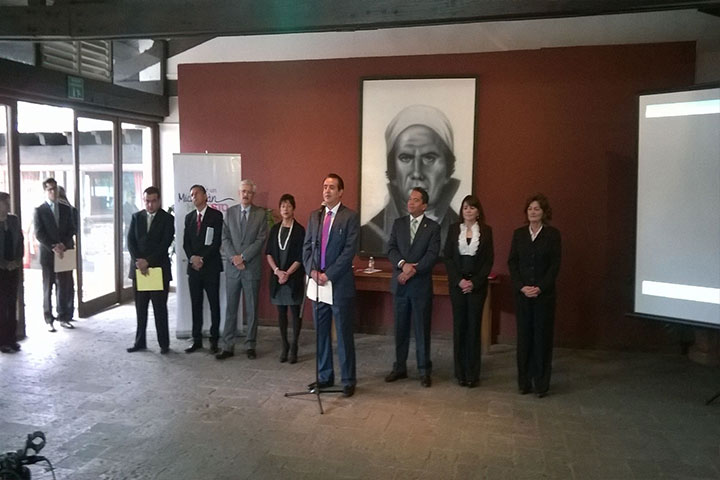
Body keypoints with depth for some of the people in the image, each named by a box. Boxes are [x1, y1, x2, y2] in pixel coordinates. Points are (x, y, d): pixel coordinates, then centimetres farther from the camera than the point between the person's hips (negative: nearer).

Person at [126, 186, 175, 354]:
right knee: (140, 309, 9)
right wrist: (138, 261, -11)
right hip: (138, 268, 3)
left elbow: (165, 244, -10)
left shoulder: (167, 219, -1)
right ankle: (140, 342, 19)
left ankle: (164, 343, 9)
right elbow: (130, 241, 3)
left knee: (160, 308, 2)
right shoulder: (136, 217, 9)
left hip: (159, 268, -3)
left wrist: (148, 261, -15)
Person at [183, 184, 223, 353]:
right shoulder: (189, 217, 14)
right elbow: (186, 242, 10)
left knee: (214, 304, 1)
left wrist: (202, 259, -13)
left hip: (210, 267, -4)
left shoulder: (216, 215, -2)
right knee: (196, 305, 8)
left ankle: (214, 340, 7)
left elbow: (217, 241, -9)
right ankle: (196, 340, 14)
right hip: (193, 267, 5)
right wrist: (192, 258, -7)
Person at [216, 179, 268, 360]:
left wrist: (243, 256, -13)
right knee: (230, 309, 6)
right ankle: (228, 346, 13)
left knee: (251, 309, 7)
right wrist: (234, 258, -11)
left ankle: (250, 346, 16)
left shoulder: (260, 214, 0)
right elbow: (225, 238, 3)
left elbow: (260, 240, -7)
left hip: (252, 267, -2)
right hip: (232, 268, 2)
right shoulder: (230, 212, 8)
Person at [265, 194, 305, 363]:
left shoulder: (299, 230, -3)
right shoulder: (275, 229, 9)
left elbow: (300, 257, -7)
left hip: (294, 277, -4)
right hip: (277, 276, 4)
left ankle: (294, 346, 10)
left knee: (295, 311, 0)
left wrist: (287, 273, -12)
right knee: (281, 312, 8)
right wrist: (277, 271, -7)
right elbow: (268, 253, 6)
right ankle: (284, 345, 18)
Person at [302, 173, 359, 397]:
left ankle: (348, 381, 15)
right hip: (317, 283, 5)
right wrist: (312, 271, -6)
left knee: (344, 334, 3)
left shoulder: (350, 217, -6)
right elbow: (306, 247, 10)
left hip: (340, 284, -5)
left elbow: (349, 251, -12)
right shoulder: (314, 216, 11)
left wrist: (328, 274, -15)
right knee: (321, 333, 13)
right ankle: (325, 376, 26)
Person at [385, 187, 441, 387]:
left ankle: (424, 371, 13)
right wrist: (403, 264, -17)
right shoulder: (398, 223, 9)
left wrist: (413, 270, -18)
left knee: (422, 329, 3)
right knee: (400, 329, 11)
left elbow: (432, 255, -9)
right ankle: (400, 367, 22)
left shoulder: (433, 227, 0)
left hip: (421, 285, -3)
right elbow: (391, 249, 0)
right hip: (400, 285, 3)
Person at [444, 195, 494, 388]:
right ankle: (460, 373, 13)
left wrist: (474, 282, -9)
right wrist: (459, 280, -8)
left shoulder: (486, 230, 3)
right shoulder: (454, 229, 5)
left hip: (477, 284, -1)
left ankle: (473, 374, 10)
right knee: (459, 326, 5)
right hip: (457, 283, 1)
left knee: (474, 326, 1)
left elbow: (489, 260, 0)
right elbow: (448, 257, 2)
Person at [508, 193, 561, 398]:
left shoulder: (553, 234, -1)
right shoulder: (518, 234, 7)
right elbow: (512, 262, 4)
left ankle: (541, 384, 12)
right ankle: (524, 381, 16)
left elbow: (555, 265, -5)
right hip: (522, 293, 2)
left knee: (542, 336, 3)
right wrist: (521, 286, -8)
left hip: (544, 294, -2)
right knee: (524, 336, 6)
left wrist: (540, 288, -13)